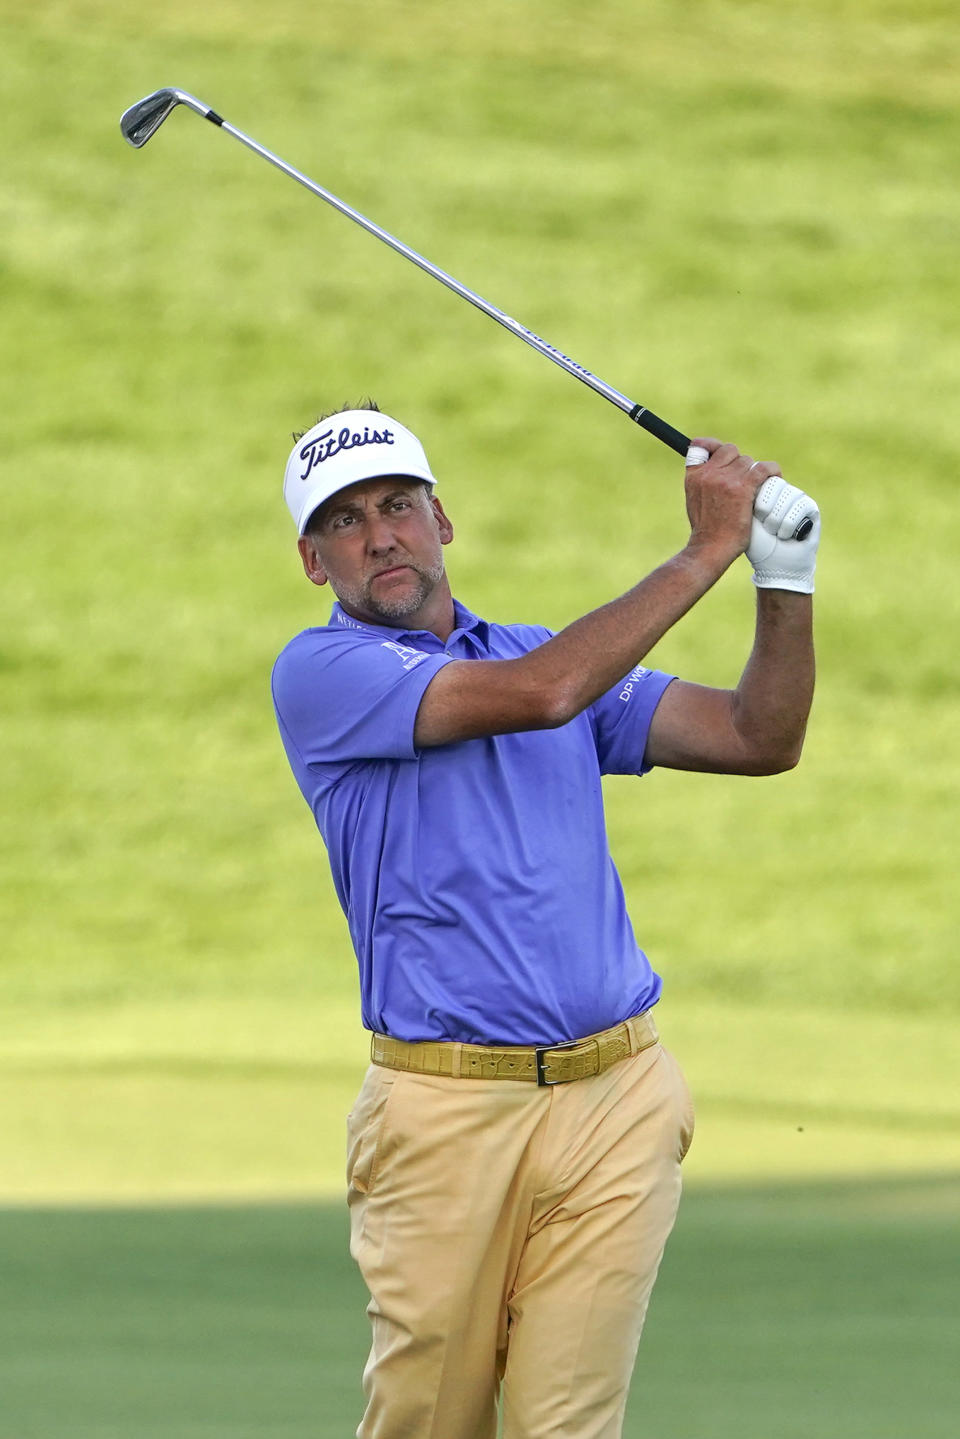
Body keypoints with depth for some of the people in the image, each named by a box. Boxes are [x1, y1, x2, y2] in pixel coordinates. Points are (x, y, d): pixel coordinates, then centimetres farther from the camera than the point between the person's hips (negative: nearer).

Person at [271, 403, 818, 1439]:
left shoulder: (541, 648, 18)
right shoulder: (321, 673, -2)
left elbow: (760, 740, 14)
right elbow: (540, 694, -15)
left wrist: (783, 576, -2)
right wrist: (707, 549, -10)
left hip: (617, 1098, 4)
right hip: (446, 1109, -4)